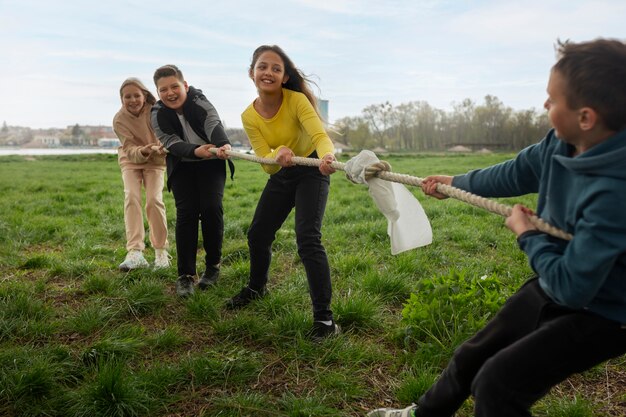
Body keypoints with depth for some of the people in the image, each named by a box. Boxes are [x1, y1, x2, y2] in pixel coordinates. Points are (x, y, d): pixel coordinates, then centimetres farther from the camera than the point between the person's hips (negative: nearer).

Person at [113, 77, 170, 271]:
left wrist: (161, 147, -51)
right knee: (131, 197, -19)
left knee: (154, 199, -16)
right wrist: (143, 151, -48)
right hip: (131, 161, 1)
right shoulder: (119, 119, -20)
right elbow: (130, 149, -26)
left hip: (155, 161, -1)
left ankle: (161, 251, -1)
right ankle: (135, 252, -25)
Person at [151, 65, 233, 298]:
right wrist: (196, 151, -48)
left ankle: (213, 266, 4)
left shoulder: (200, 102, -20)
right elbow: (172, 143, -26)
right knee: (186, 213, -13)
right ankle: (185, 275, -7)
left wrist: (224, 145, -62)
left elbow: (214, 125, -39)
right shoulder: (157, 115, -14)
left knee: (211, 208, -17)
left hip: (211, 163, -1)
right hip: (182, 167, 1)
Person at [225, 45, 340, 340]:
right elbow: (265, 160, -19)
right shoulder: (249, 116, -12)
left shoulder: (297, 100, -24)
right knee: (257, 235, 12)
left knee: (308, 239, -20)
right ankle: (256, 288, 42)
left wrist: (327, 155, -61)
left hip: (311, 171, -5)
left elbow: (320, 135, -38)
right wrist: (279, 154, -43)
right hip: (279, 175, 5)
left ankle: (324, 317, -13)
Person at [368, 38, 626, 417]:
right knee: (472, 357, 18)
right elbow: (512, 175, 8)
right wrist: (455, 183, 21)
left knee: (497, 382, -14)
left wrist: (526, 234, -16)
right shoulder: (560, 144, -12)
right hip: (557, 287, 8)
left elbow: (570, 286, -31)